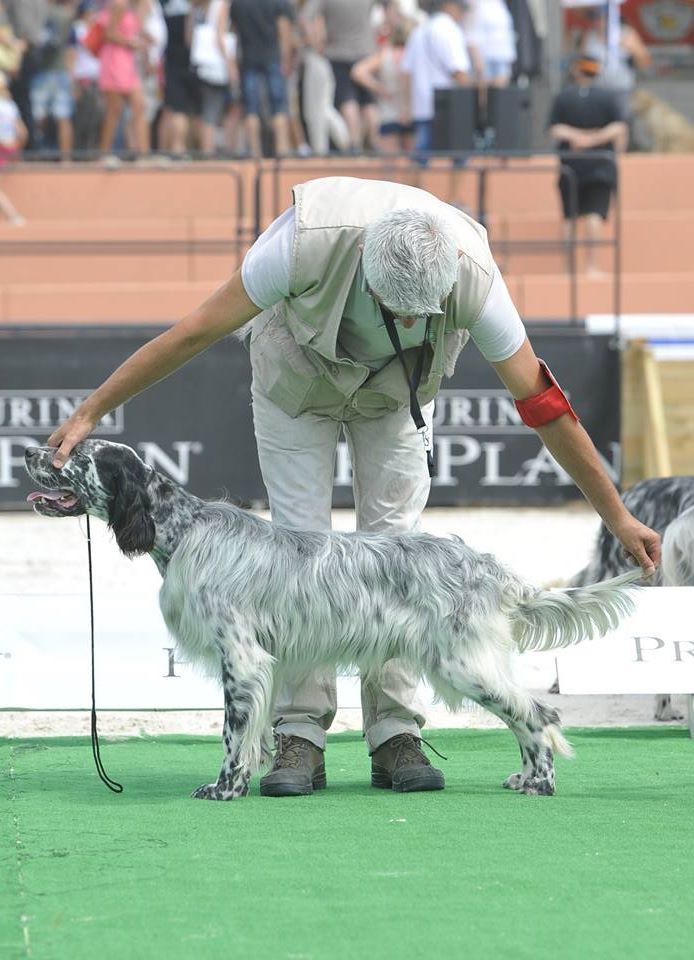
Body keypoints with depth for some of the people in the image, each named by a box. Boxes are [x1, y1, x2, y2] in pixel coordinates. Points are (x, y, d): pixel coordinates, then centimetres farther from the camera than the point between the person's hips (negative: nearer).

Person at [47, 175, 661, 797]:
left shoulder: (471, 275, -37)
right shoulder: (309, 240, -43)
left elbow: (542, 402, -26)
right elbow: (196, 332, -31)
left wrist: (618, 517, -19)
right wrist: (90, 413, -28)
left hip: (398, 394, 1)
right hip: (298, 383, -1)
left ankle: (396, 737, -3)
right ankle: (301, 739, -7)